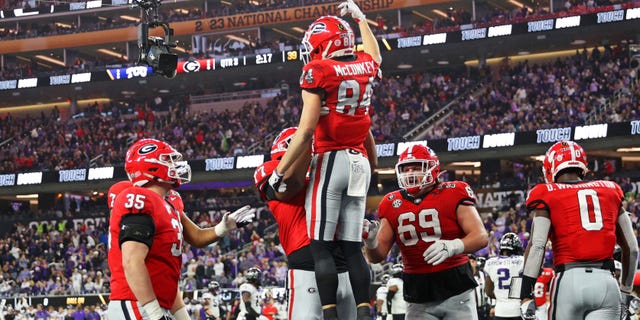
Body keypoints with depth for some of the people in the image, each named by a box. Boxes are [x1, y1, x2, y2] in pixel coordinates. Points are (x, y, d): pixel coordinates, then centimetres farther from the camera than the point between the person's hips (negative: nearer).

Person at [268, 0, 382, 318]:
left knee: (321, 247, -5)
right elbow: (374, 53, 36)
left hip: (330, 160, -6)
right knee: (352, 247, 8)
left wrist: (279, 172, -9)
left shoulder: (318, 72, -10)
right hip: (360, 162, 6)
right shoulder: (365, 66, 8)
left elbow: (306, 131, -15)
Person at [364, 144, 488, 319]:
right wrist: (370, 240, -16)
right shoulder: (392, 204, 7)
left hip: (456, 291, -3)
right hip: (418, 299, 3)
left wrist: (452, 246, -31)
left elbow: (481, 236, -12)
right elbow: (378, 256, 8)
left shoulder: (453, 194, -4)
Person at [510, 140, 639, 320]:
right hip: (606, 281, 3)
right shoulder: (610, 192, 16)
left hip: (570, 280, -2)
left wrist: (525, 296, -10)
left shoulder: (548, 195, 4)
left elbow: (537, 246, -9)